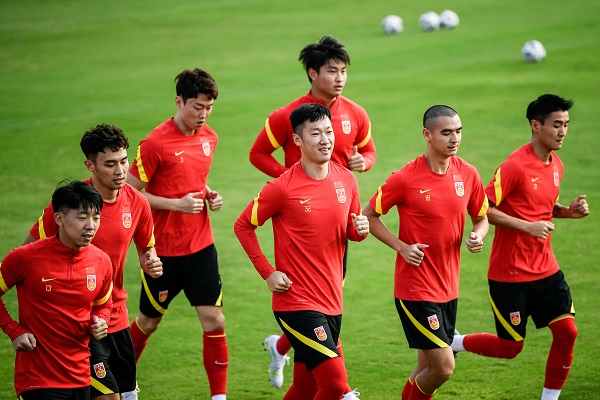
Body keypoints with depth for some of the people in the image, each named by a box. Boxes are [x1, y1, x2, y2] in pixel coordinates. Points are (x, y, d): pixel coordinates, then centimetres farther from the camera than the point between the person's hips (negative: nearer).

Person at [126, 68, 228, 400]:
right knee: (149, 322, 12)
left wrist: (210, 196, 1)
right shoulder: (156, 143, -16)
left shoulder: (209, 138, 4)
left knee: (214, 321, -3)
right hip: (164, 249, -4)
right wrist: (177, 204, -19)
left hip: (201, 247, 5)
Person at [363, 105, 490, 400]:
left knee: (427, 369, 12)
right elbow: (369, 215, -3)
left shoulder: (467, 174, 1)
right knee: (444, 367, -11)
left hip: (448, 288, 6)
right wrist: (402, 247, -14)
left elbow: (481, 217, 16)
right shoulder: (406, 179, -14)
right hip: (415, 287, -6)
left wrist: (478, 236, -7)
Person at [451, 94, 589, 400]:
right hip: (510, 273, -7)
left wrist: (568, 211, 2)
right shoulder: (516, 165, -18)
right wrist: (528, 226, -24)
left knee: (567, 331, -4)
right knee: (510, 347, 2)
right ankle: (451, 343, 25)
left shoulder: (556, 166, 7)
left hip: (545, 268, 7)